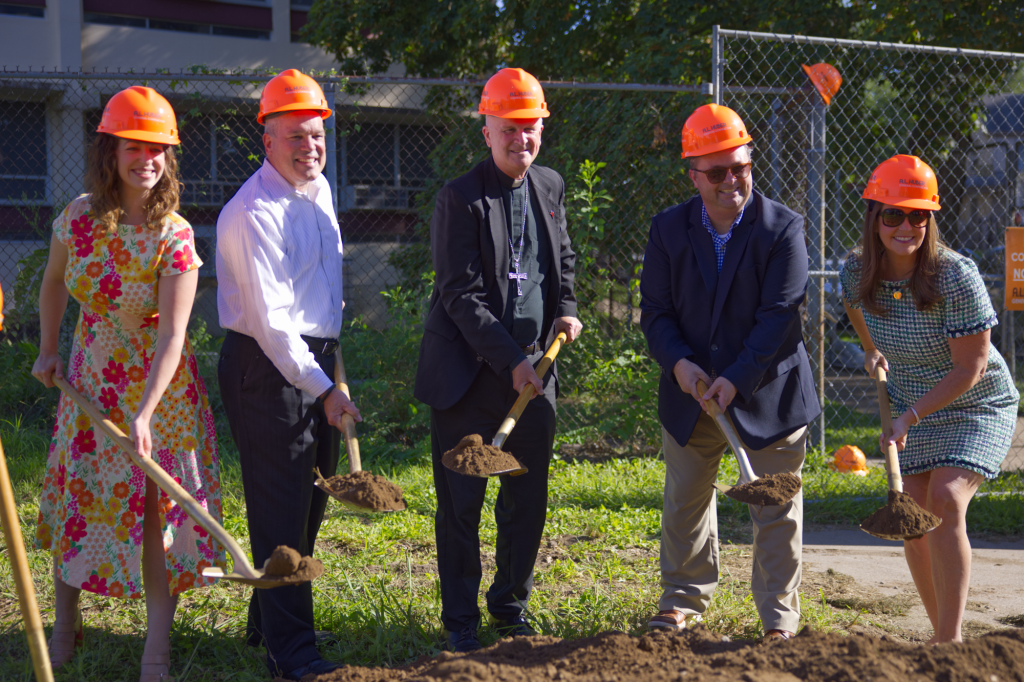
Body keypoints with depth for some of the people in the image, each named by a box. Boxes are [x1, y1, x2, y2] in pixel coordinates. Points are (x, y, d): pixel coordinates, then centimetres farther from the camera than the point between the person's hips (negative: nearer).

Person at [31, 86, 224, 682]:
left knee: (157, 504, -3)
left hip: (158, 383, -4)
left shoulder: (175, 236, -18)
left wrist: (145, 413, -30)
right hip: (91, 378, 4)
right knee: (75, 493, 11)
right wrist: (48, 351, 11)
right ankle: (66, 622, 29)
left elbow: (172, 334, -22)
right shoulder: (78, 218, -7)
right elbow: (54, 282, 14)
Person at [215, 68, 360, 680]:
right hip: (269, 371, -9)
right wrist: (321, 389, -16)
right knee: (281, 509, -6)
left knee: (311, 500, 15)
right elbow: (270, 321, -20)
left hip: (318, 363, 9)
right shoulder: (253, 214, -18)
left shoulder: (319, 189, 11)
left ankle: (266, 623, 30)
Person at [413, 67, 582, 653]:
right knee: (461, 502, 2)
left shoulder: (550, 187, 8)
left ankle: (511, 603, 28)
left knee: (528, 500, 11)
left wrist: (567, 309, 5)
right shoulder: (461, 198, -11)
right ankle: (461, 619, 14)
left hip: (533, 370, 5)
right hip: (469, 373, -5)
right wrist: (510, 361, -20)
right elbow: (463, 296, -15)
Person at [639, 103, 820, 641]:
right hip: (690, 393, 3)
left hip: (768, 391, -3)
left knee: (777, 510, 3)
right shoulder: (668, 229, -1)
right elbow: (655, 310, -1)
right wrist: (678, 362, -19)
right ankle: (683, 598, 33)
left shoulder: (783, 229, -10)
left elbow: (779, 314, -16)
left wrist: (738, 379, -23)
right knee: (685, 502, 15)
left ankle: (779, 614, 15)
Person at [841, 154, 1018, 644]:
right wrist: (872, 350, 3)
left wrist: (910, 416, -27)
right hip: (912, 408, 6)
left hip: (977, 407, -6)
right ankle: (942, 634, 21)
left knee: (946, 500, -23)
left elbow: (969, 367, -24)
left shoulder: (956, 276, -27)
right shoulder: (857, 271, -12)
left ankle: (950, 640, -21)